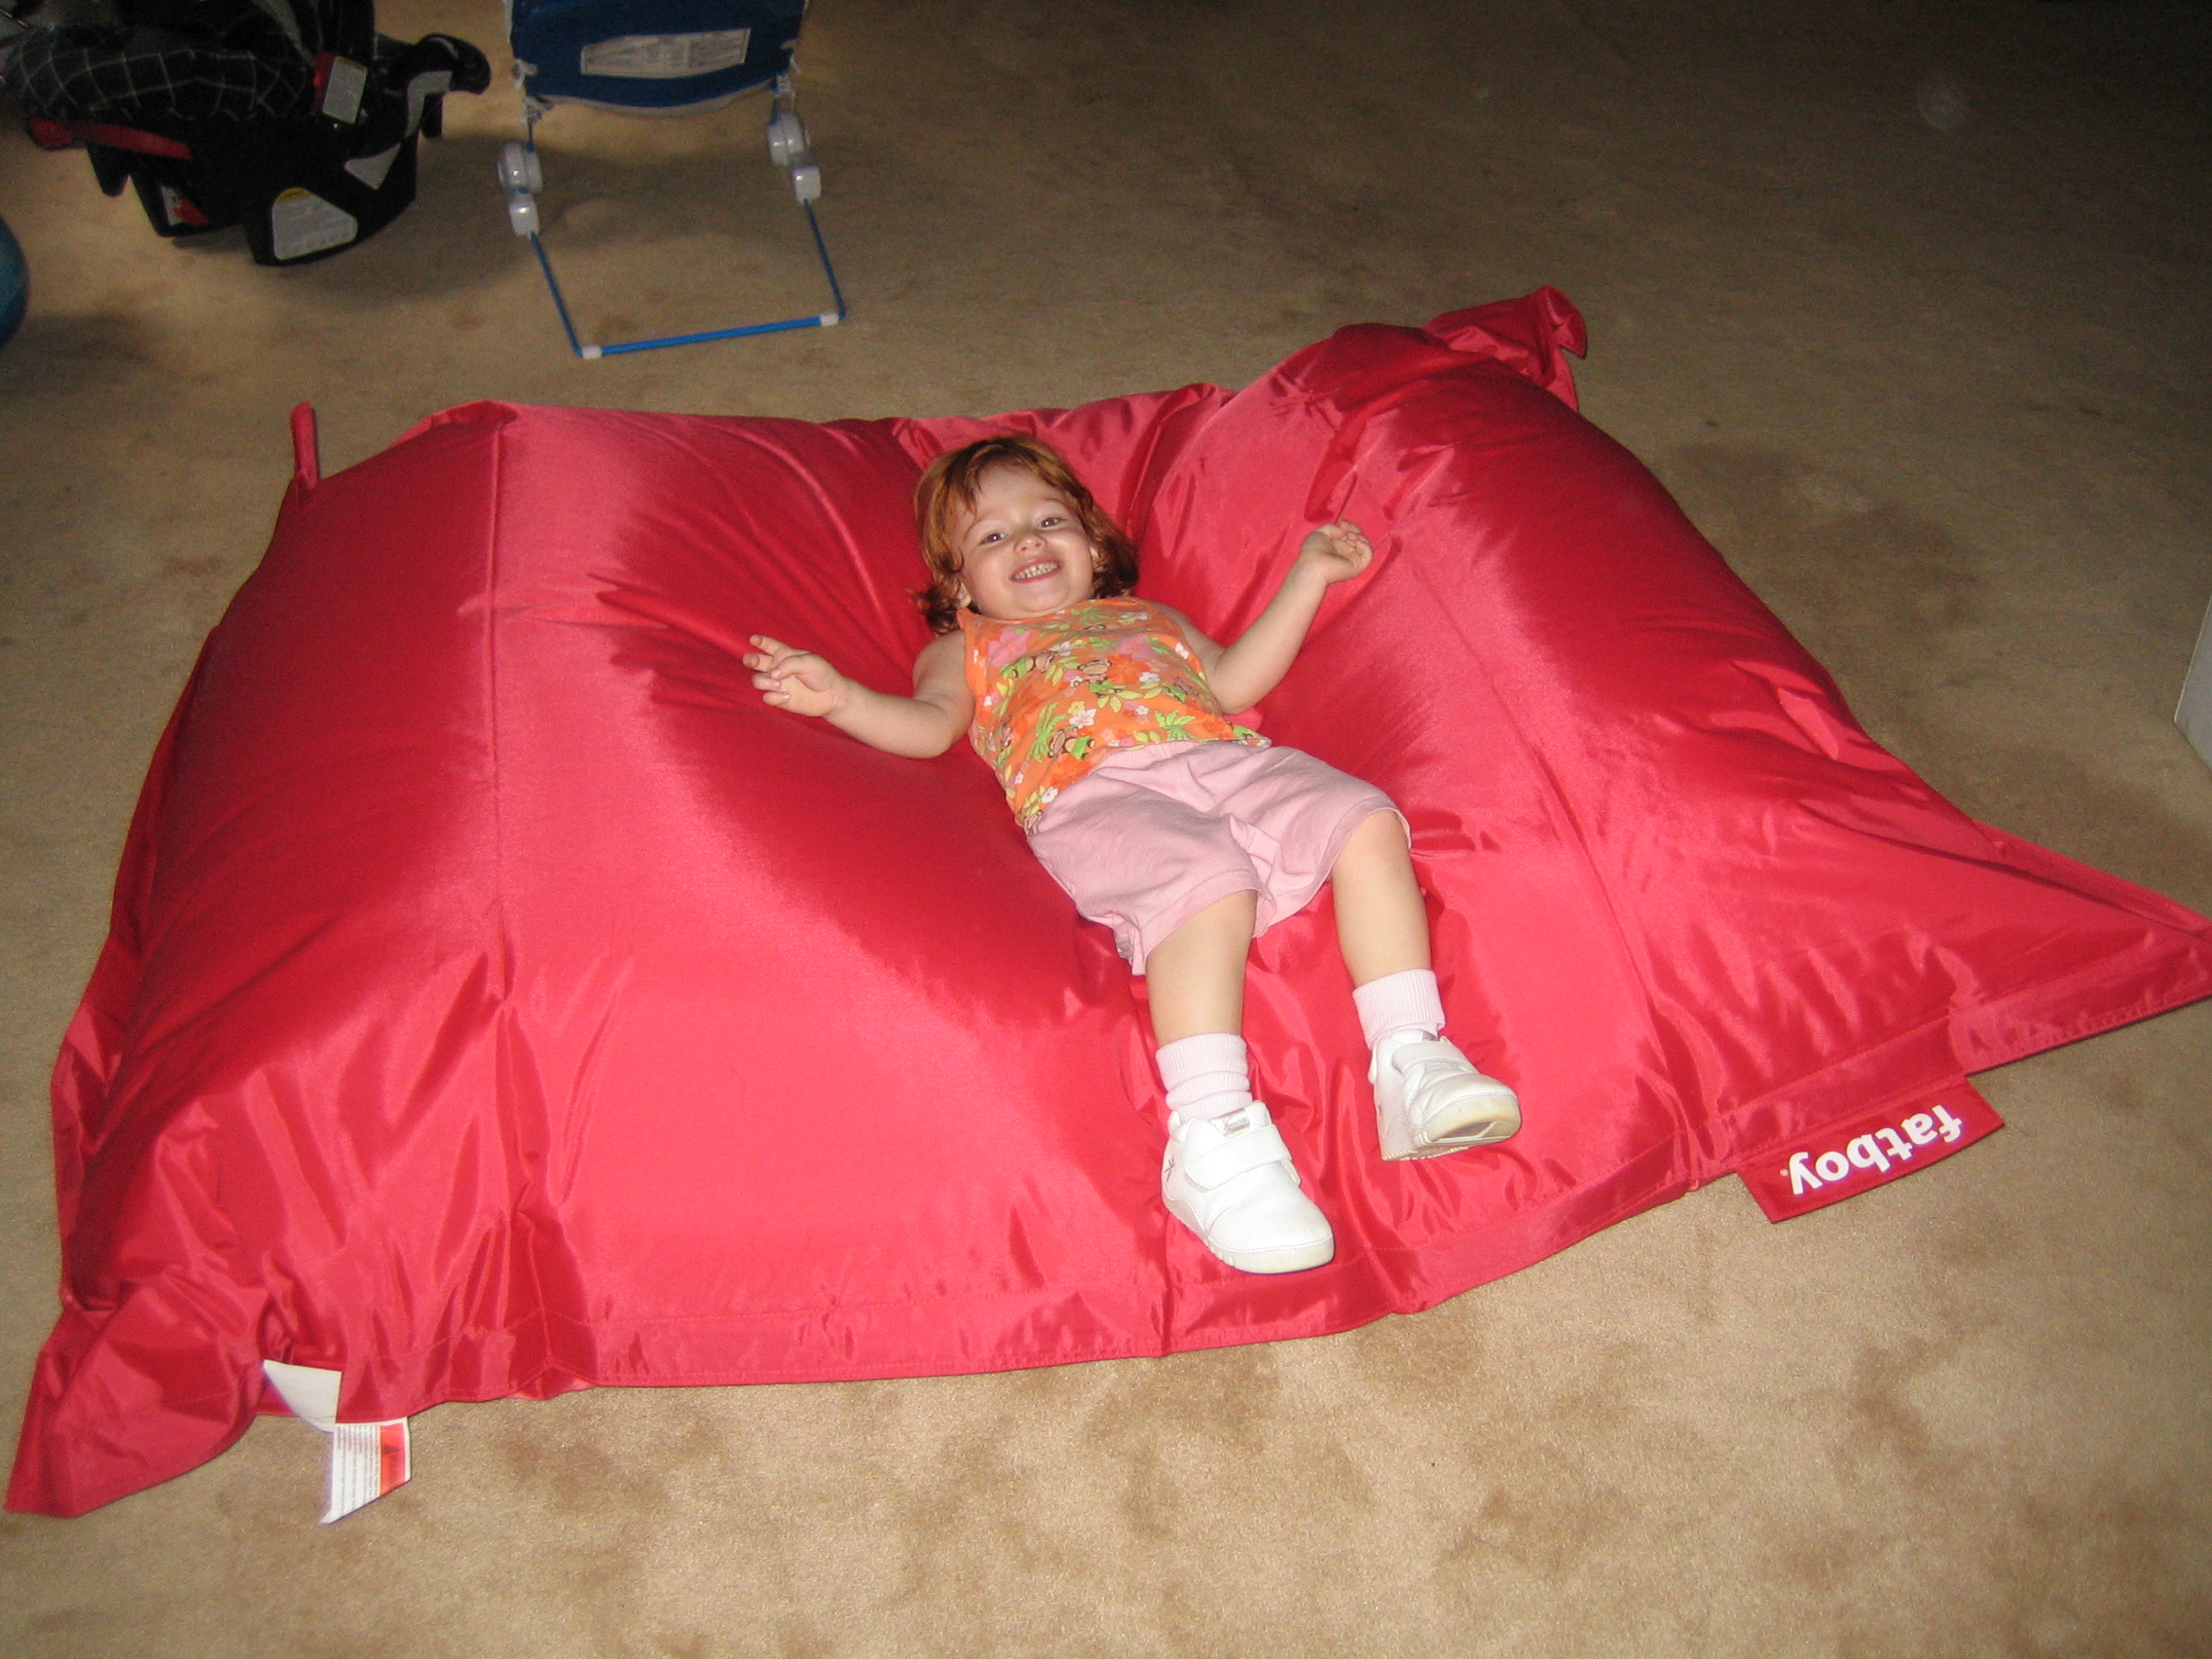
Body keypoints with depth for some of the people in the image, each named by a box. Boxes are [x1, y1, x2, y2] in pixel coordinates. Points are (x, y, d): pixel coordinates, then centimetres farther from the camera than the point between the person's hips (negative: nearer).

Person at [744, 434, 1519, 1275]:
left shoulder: (1150, 617, 43)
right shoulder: (966, 649, 32)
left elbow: (1232, 681, 30)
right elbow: (929, 724, 13)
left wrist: (1307, 576, 30)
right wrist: (838, 696, -6)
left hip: (1230, 763, 5)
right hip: (1098, 794, -5)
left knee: (1365, 820, -21)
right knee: (1208, 880, -37)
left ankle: (1410, 1062, -24)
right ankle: (1211, 1132, -41)